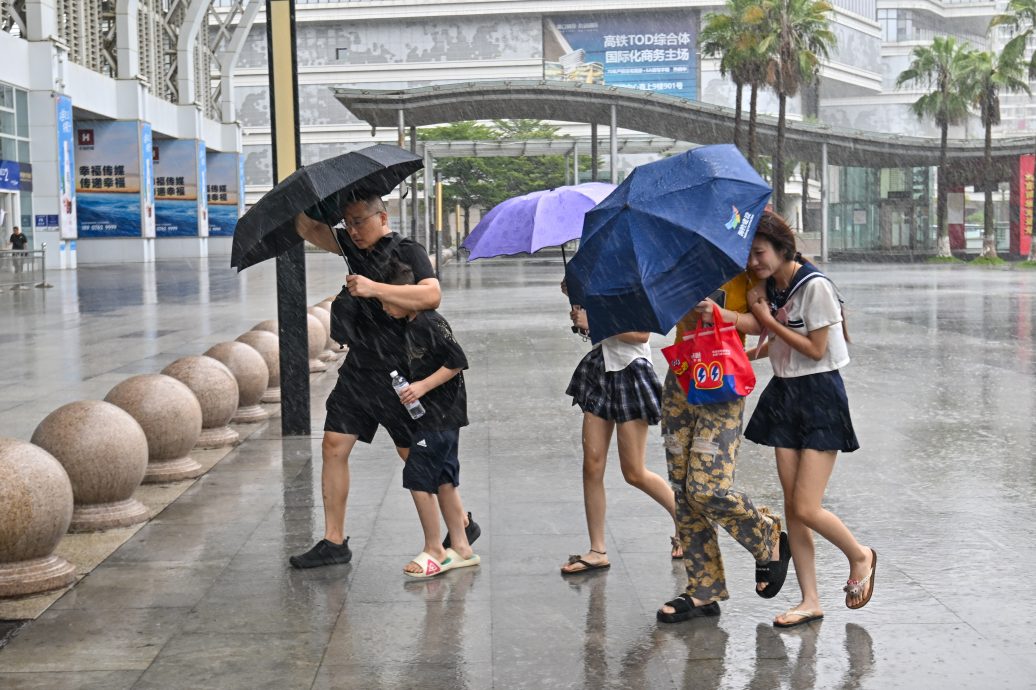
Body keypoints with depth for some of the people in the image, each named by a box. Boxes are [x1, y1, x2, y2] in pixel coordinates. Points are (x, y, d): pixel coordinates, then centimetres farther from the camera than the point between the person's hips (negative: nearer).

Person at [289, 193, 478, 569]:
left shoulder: (408, 252, -9)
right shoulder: (354, 247, 11)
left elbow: (431, 295, -26)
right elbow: (308, 229, 15)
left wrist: (374, 288, -29)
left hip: (396, 372, -7)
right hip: (357, 368, 7)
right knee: (334, 447, 1)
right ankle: (334, 542, 9)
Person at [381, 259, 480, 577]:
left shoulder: (431, 323, -18)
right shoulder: (409, 325, 10)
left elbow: (458, 361, -19)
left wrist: (422, 387, -21)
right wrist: (411, 387, 7)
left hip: (441, 413, -10)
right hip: (432, 414, 10)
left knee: (417, 478, -7)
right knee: (443, 480, 13)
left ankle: (434, 551, 3)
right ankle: (461, 548, 21)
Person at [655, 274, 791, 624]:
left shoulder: (742, 267, -5)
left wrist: (721, 315, -25)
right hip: (680, 381, 6)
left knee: (708, 489, -13)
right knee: (683, 490, 6)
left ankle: (768, 539, 16)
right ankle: (704, 591, 15)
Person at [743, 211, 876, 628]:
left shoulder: (814, 286, -16)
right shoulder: (769, 287, 7)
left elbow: (815, 350, -14)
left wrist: (768, 320, -11)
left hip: (820, 395, -7)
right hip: (784, 394, 7)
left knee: (806, 509, -10)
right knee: (791, 506, 5)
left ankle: (860, 557, 19)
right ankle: (810, 601, 13)